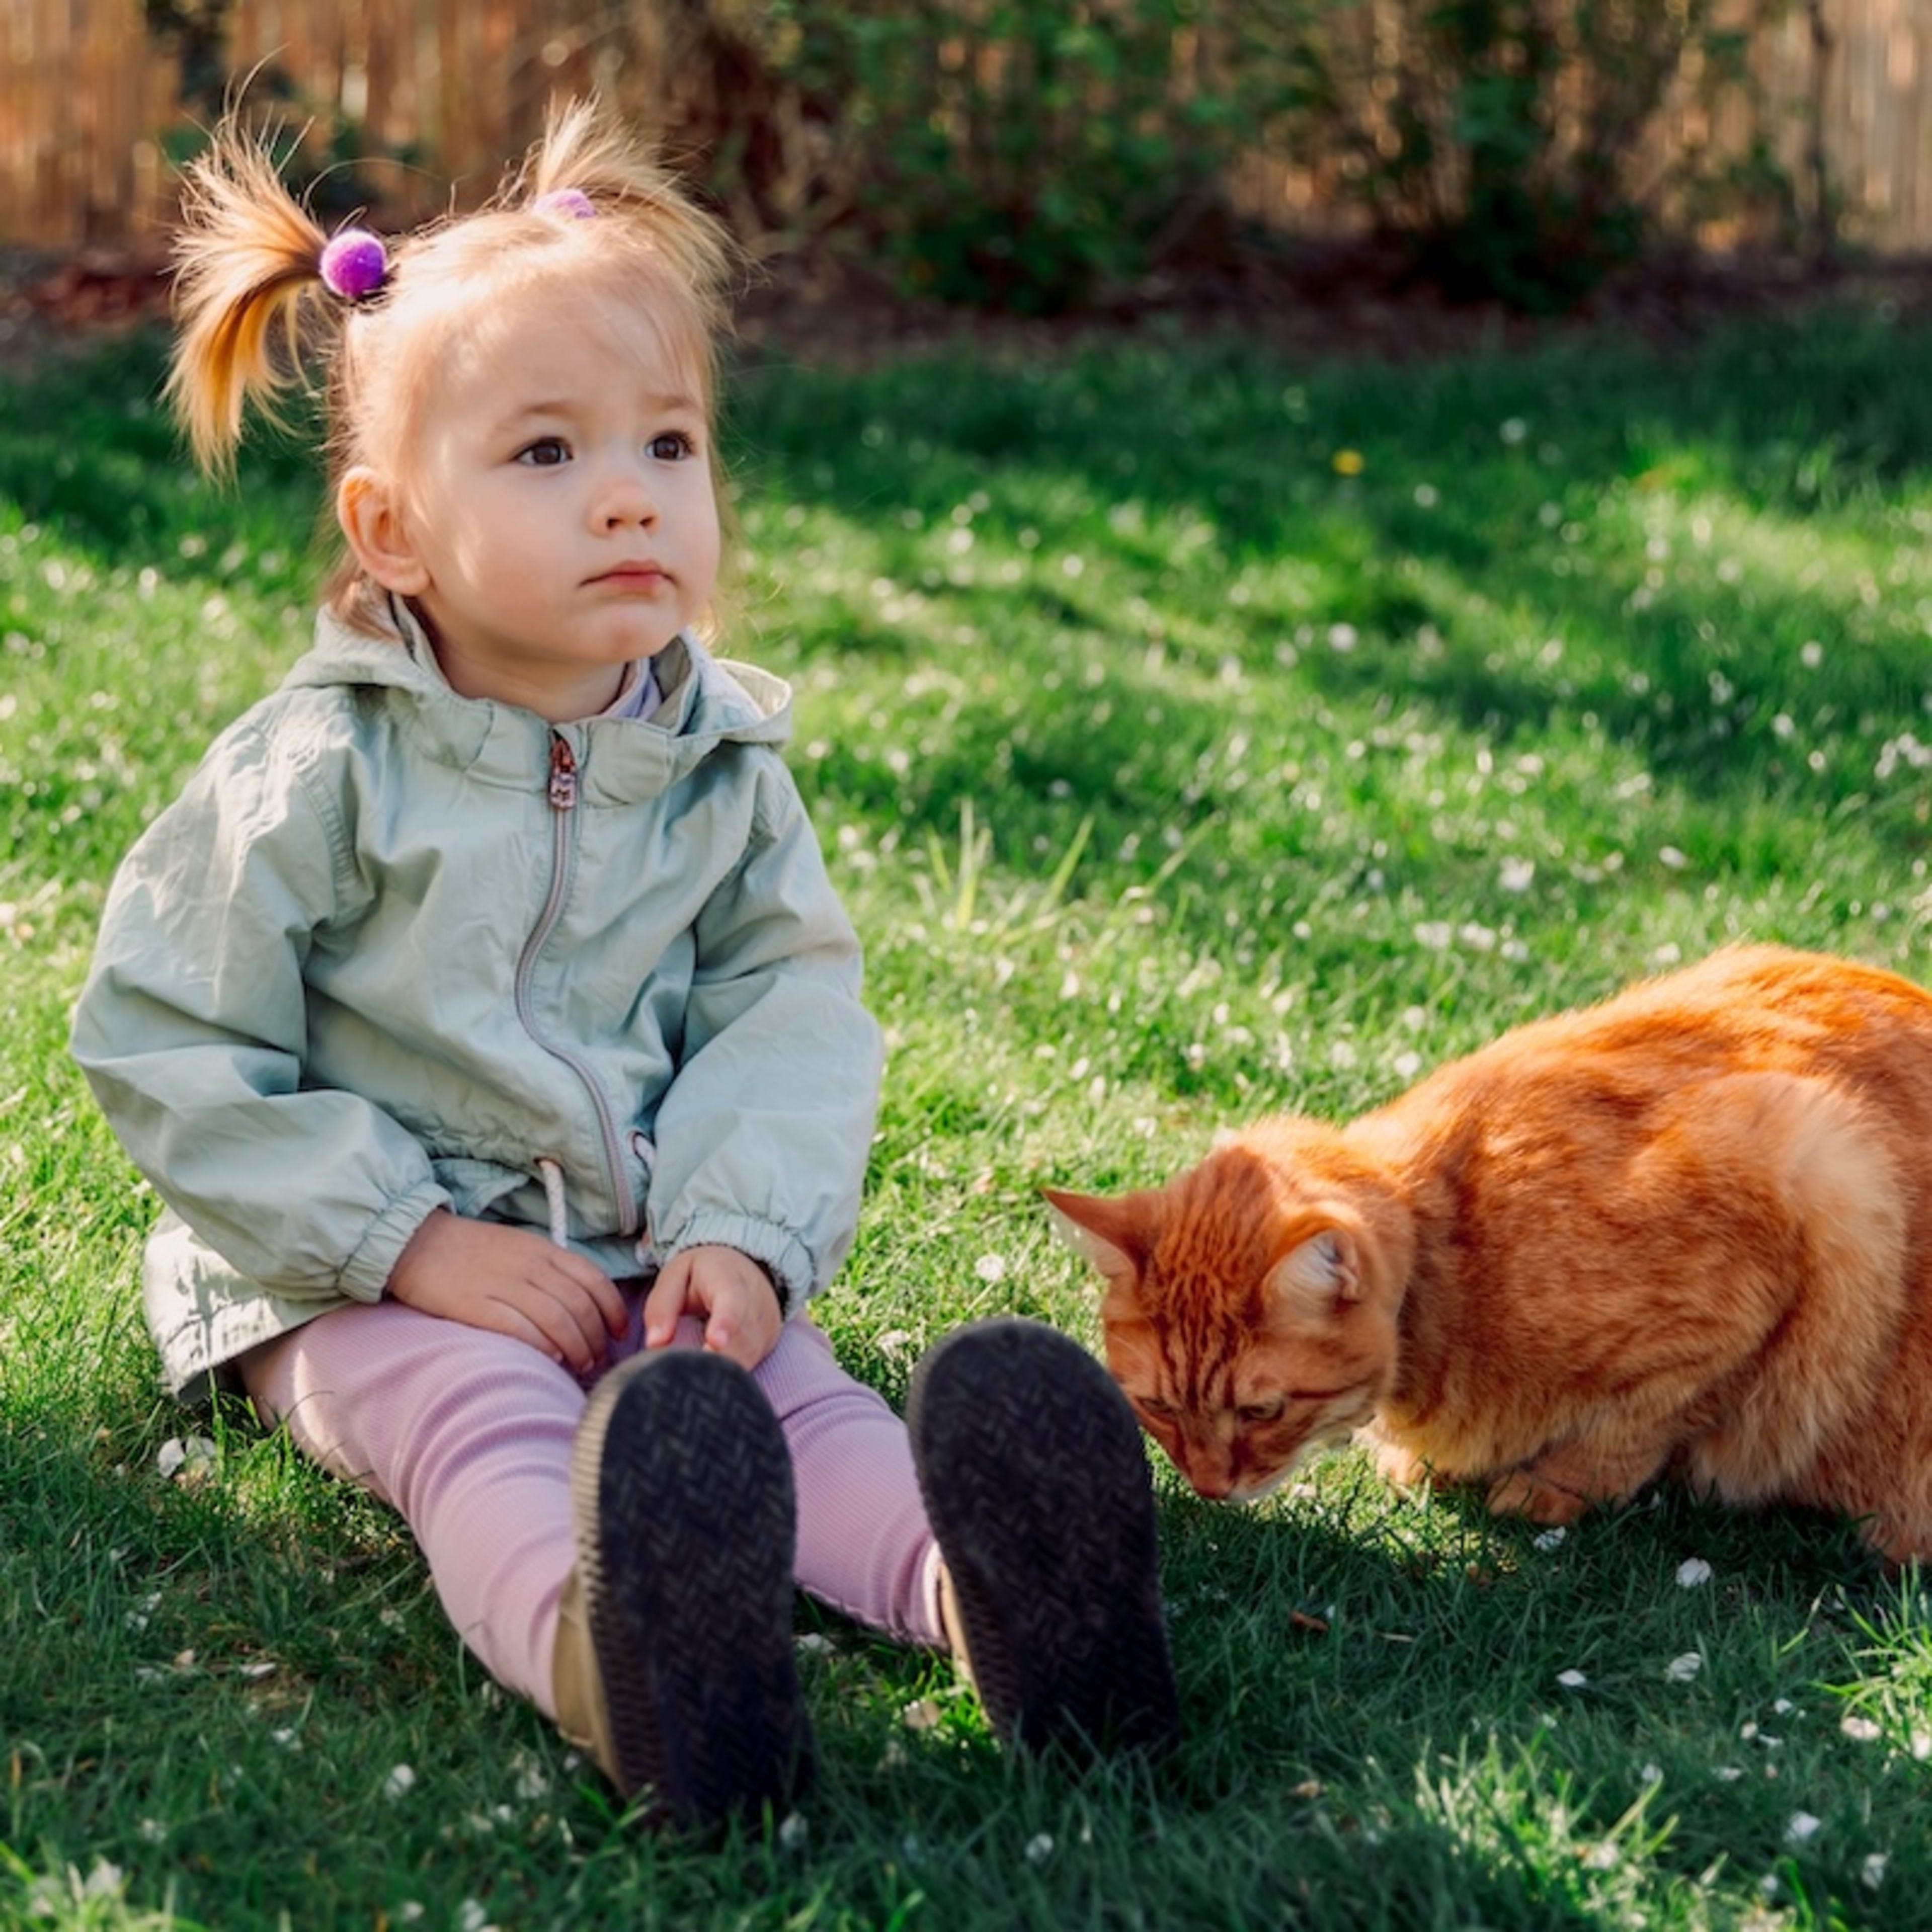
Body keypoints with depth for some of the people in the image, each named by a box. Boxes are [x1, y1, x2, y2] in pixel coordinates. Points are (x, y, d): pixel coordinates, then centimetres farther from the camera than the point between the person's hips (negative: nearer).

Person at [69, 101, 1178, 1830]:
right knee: (475, 1418, -33)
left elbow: (793, 1009, 1)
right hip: (363, 1280, -3)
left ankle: (986, 1585, -55)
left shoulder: (724, 764, 3)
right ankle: (599, 1647, -67)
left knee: (788, 1387, -25)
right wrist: (415, 1239, -16)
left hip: (648, 1251, 4)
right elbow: (170, 1052, -8)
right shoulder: (318, 775, -9)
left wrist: (744, 1234, -18)